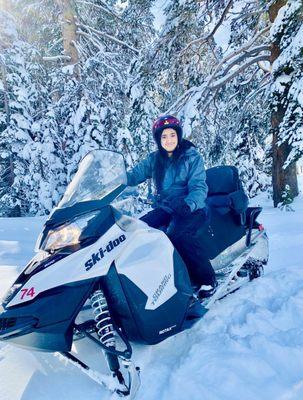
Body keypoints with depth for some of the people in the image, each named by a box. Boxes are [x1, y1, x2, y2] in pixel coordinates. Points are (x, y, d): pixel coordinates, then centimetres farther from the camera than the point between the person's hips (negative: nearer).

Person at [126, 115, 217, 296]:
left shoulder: (192, 156, -3)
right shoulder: (154, 159, 10)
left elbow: (199, 187, -12)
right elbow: (134, 174, 2)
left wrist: (188, 204, -33)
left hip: (192, 209, -5)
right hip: (164, 208, 5)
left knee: (178, 234, -34)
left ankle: (207, 279, -18)